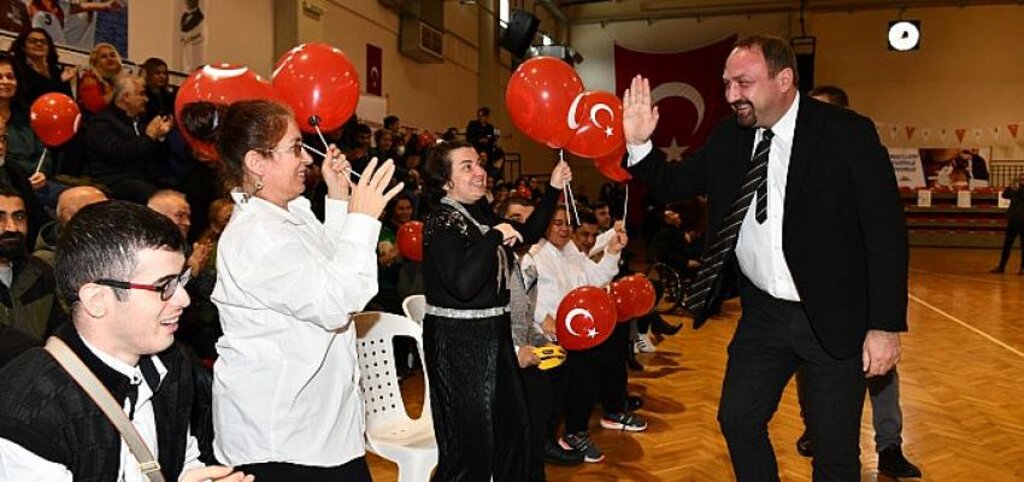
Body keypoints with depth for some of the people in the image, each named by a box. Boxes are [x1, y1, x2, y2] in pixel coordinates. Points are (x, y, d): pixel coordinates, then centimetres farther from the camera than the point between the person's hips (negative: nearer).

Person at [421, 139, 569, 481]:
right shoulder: (441, 224, -17)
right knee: (470, 441, 1)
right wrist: (495, 236, -25)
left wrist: (554, 189, 14)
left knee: (512, 427, 21)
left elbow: (528, 234, 20)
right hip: (457, 340, -9)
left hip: (494, 333, 9)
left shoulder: (482, 214, 7)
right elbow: (463, 284, -32)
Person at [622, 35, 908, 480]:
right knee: (737, 420, 13)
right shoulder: (729, 136, 1)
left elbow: (886, 232, -13)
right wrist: (639, 144, -11)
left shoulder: (847, 133, -13)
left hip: (834, 318, -4)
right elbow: (674, 185, 8)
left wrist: (886, 326, -15)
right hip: (762, 312, 5)